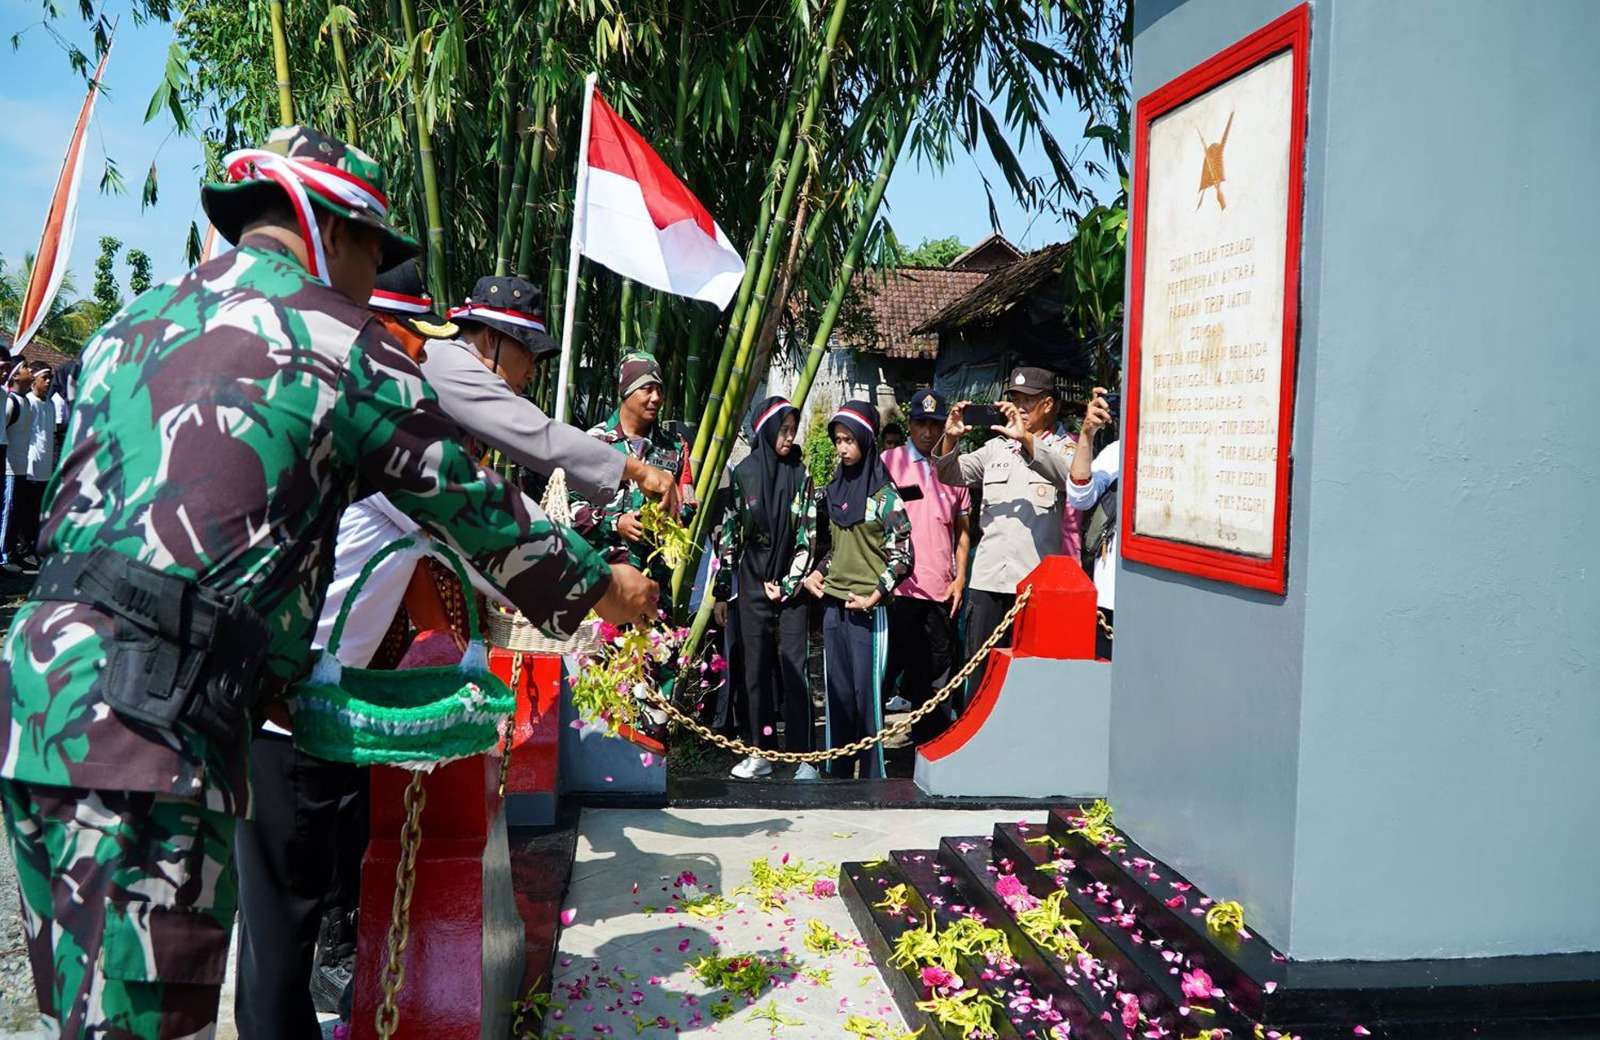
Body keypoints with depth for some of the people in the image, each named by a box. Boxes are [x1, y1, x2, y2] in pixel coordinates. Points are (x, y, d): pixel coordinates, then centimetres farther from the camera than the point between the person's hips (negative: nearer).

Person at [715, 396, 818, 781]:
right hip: (752, 585, 1)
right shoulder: (743, 474, 3)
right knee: (756, 667, 5)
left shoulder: (800, 475, 2)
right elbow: (729, 532, 5)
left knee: (794, 666, -4)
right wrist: (723, 588, 4)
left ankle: (804, 756, -1)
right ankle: (761, 752, 14)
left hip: (791, 586, -1)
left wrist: (787, 584, -6)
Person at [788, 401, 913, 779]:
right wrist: (813, 573, 7)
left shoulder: (884, 495, -6)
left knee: (867, 691, -2)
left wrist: (874, 596, -13)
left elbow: (902, 554, -8)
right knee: (836, 691, 10)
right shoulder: (833, 490, 12)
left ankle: (872, 773, 6)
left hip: (868, 608, -6)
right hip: (833, 603, 6)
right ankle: (838, 770, 19)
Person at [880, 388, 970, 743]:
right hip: (898, 585, -3)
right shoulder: (889, 462, 1)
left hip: (941, 590, 4)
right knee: (888, 666, 0)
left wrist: (960, 577, 7)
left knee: (935, 668, 9)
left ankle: (928, 742, 21)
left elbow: (962, 527, 16)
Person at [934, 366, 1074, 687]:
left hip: (1037, 583, -4)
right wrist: (950, 439, -11)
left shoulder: (1062, 449, 4)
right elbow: (951, 475, 9)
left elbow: (1069, 477, -19)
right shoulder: (996, 448, 18)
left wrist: (1026, 438, -32)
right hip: (987, 579, 4)